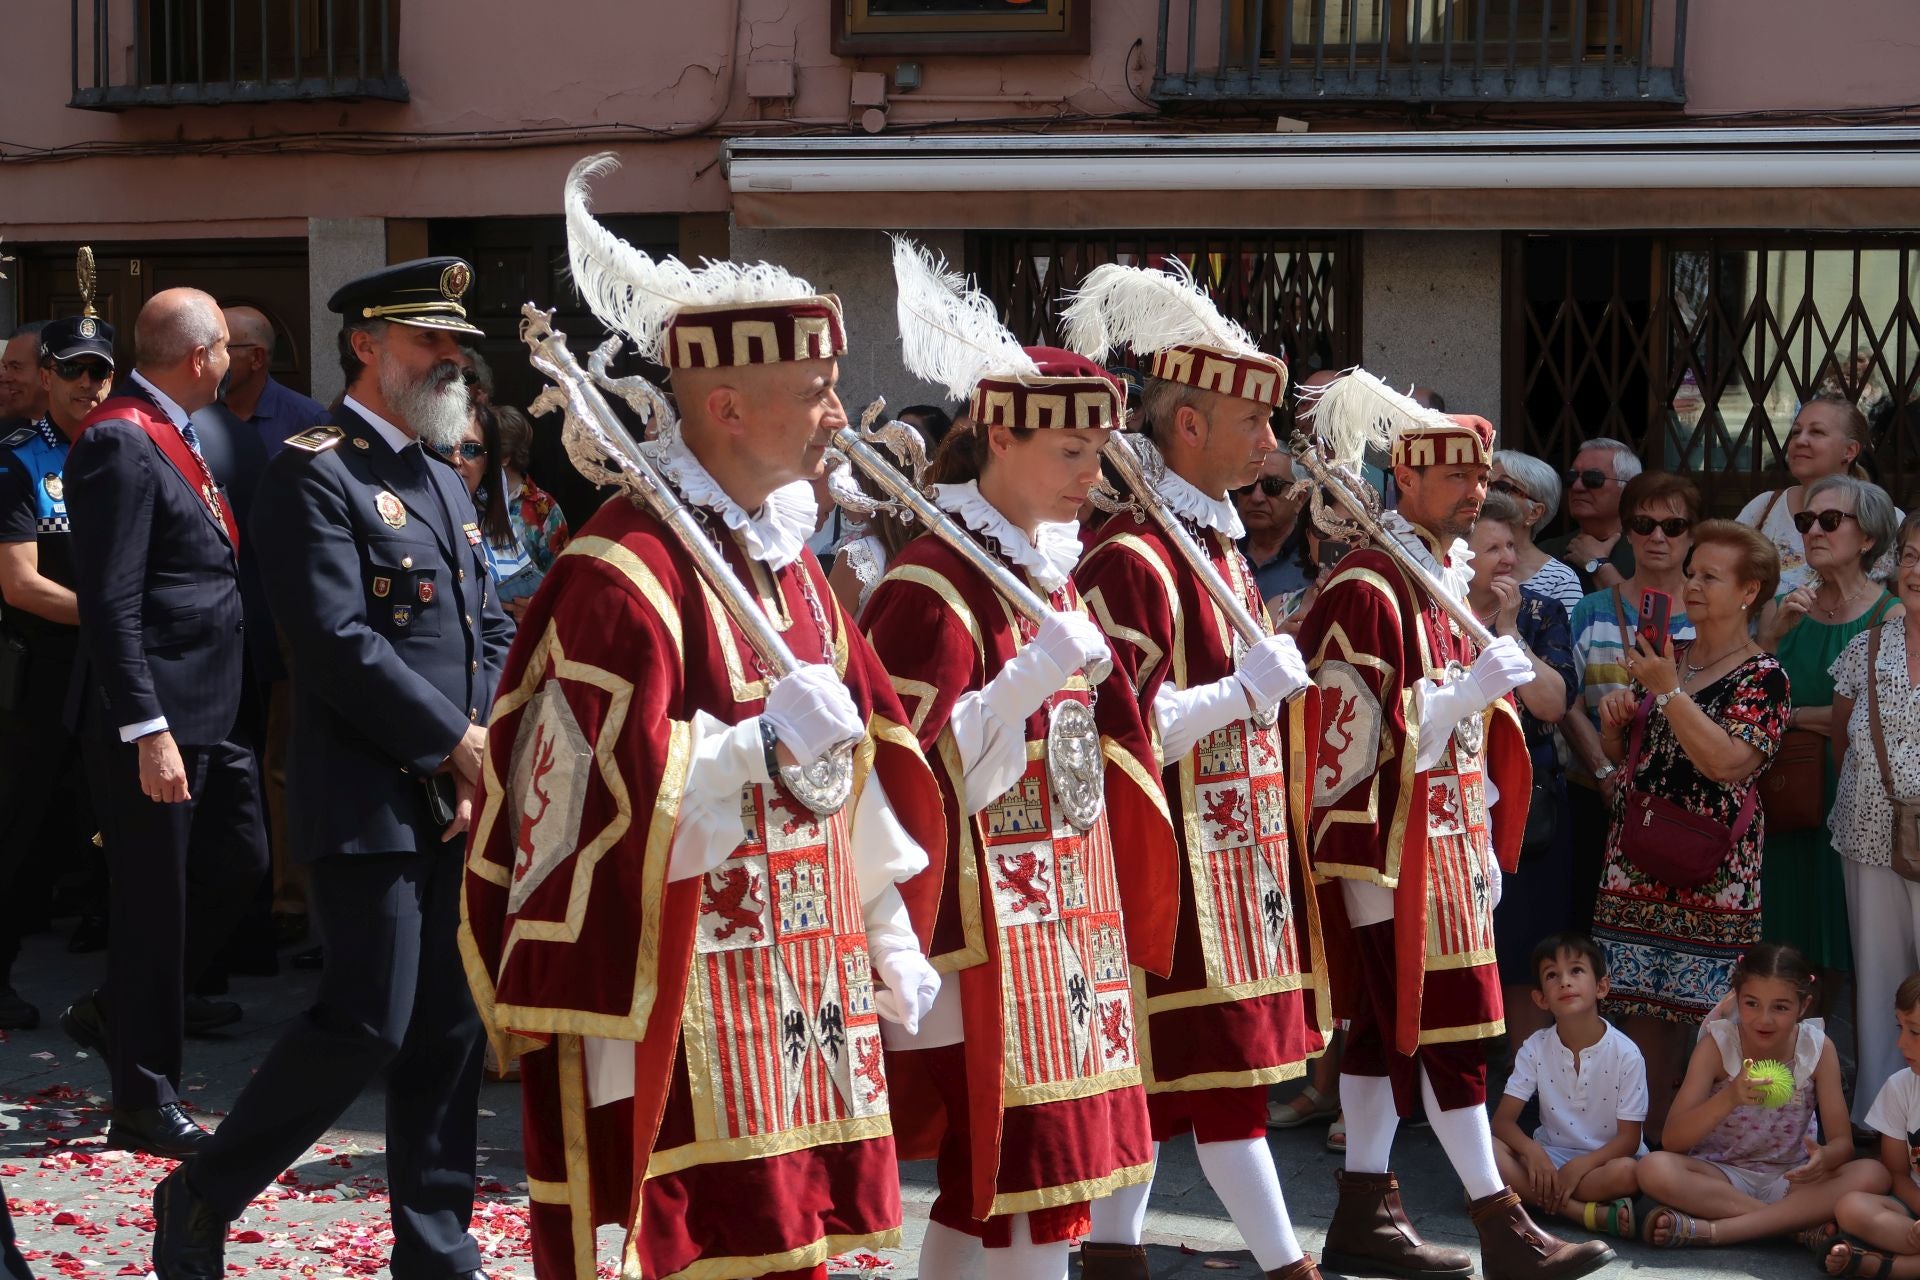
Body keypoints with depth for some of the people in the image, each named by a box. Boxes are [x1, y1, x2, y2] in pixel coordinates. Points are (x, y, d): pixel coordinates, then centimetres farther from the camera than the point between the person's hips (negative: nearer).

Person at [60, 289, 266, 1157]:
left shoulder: (169, 437, 13)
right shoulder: (120, 444, -18)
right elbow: (110, 603, -22)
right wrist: (148, 731, -25)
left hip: (208, 713, 10)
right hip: (155, 717, -10)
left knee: (236, 865, 16)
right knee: (154, 900, -1)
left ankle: (115, 1013, 30)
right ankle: (145, 1107, 9)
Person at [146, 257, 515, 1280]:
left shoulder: (441, 482, 19)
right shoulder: (314, 473, -9)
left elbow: (489, 628, 17)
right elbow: (340, 644, -18)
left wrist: (482, 737, -1)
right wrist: (455, 744, -13)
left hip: (452, 803, 8)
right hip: (369, 802, -8)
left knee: (451, 1030, 8)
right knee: (363, 1028, -10)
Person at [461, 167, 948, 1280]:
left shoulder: (787, 560, 14)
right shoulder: (623, 573, -15)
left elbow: (864, 765, 20)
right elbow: (590, 797, -22)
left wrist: (892, 948, 18)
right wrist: (761, 742, -25)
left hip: (798, 1010, 9)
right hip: (668, 1017, -9)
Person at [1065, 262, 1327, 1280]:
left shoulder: (1219, 547, 16)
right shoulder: (1133, 562, -16)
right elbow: (1117, 738, -21)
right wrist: (1243, 688, -21)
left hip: (1233, 848, 10)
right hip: (1173, 861, -10)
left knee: (1154, 1079, 12)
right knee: (1222, 1064, -6)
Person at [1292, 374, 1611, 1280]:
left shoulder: (1446, 584, 16)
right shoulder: (1366, 591, -15)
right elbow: (1357, 737, -19)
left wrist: (1483, 847, 20)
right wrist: (1470, 689, -24)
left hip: (1444, 842, 9)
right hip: (1393, 853, -9)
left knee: (1386, 1025, 11)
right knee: (1446, 1023, -7)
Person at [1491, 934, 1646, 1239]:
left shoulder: (1625, 1054, -11)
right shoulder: (1536, 1048, -3)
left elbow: (1628, 1139, -11)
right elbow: (1503, 1120, -7)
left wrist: (1579, 1166, -26)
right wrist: (1533, 1152, -27)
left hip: (1602, 1159, -3)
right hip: (1549, 1156, 3)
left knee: (1627, 1173, -37)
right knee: (1488, 1148, -26)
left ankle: (1535, 1195, -26)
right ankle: (1586, 1213, -31)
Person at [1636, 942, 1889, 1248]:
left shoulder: (1818, 1048, -5)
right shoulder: (1717, 1044, -10)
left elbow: (1842, 1141, -7)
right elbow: (1673, 1140, -17)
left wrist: (1824, 1157, -33)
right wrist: (1729, 1099, -36)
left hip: (1791, 1180, 1)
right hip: (1721, 1180, -1)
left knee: (1872, 1175, -28)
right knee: (1655, 1169, -32)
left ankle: (1706, 1229, -32)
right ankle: (1804, 1225, -27)